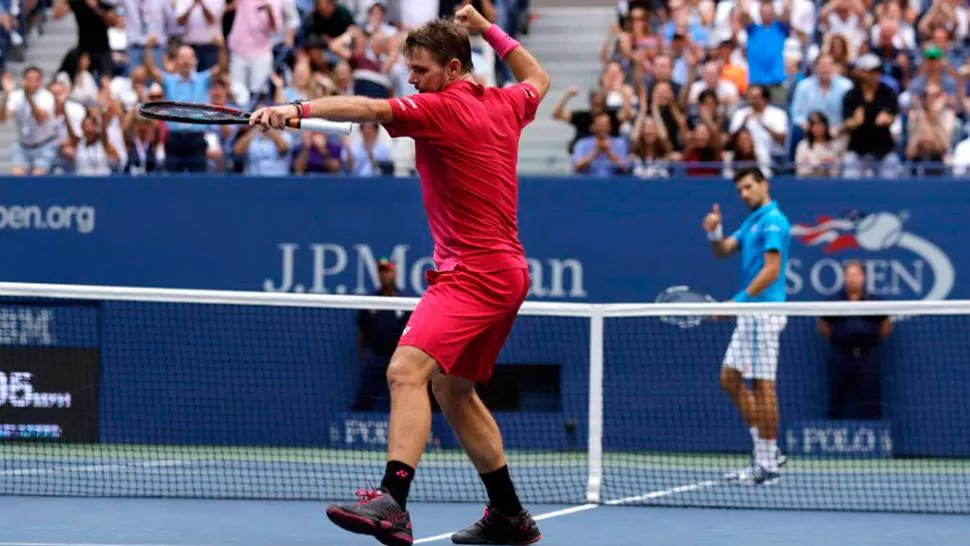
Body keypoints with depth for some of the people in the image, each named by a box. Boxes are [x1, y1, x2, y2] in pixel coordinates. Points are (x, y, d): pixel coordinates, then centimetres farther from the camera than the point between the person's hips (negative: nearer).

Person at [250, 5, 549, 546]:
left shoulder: (443, 107, -13)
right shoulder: (505, 103, 12)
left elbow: (368, 108, -29)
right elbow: (538, 79, 36)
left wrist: (297, 109, -40)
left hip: (473, 273, -10)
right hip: (506, 272, 10)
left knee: (407, 370, -25)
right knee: (454, 391, 22)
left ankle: (392, 503, -42)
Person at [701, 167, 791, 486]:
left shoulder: (772, 221, -11)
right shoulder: (751, 222, 19)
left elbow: (772, 270, -19)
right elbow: (722, 251, 18)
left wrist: (739, 301, -20)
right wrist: (714, 232, -3)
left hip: (764, 312, -10)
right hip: (749, 315, 10)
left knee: (762, 385, -7)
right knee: (730, 379, 11)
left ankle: (767, 466, -4)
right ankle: (767, 450, 13)